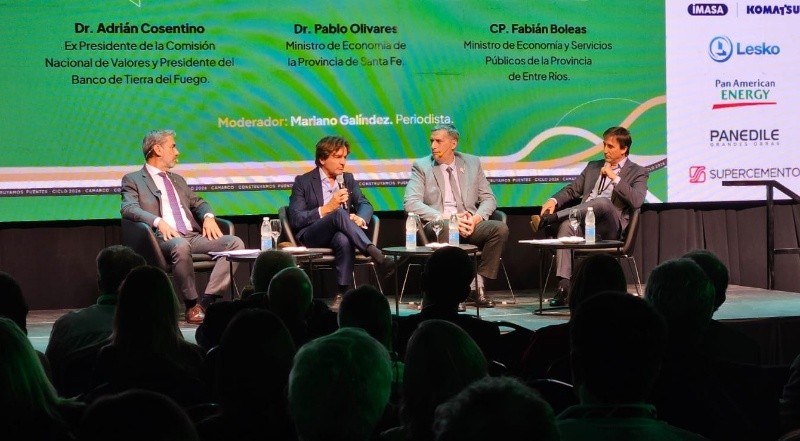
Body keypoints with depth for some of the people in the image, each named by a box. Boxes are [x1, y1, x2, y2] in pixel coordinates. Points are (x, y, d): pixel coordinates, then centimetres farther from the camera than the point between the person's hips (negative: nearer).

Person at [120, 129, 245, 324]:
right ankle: (192, 304, -24)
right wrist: (158, 221, -24)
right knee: (181, 246, -41)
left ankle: (207, 301, -23)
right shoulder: (133, 180, 9)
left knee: (235, 243, -16)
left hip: (193, 236, 7)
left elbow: (198, 203, 29)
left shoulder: (178, 180, 31)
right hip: (165, 238, -6)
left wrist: (208, 217, 4)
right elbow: (129, 208, -7)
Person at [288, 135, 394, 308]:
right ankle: (378, 256, -46)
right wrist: (327, 208, -15)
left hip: (339, 233, 3)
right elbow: (295, 220, -5)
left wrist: (360, 218, -14)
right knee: (340, 213, -35)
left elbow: (365, 204, 11)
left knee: (344, 240, -38)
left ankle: (341, 294, -39)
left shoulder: (348, 179, 20)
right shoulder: (303, 182, 5)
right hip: (311, 237, -3)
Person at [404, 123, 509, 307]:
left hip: (469, 225, 3)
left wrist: (476, 218, -10)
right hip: (437, 226, -3)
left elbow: (488, 198, 13)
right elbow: (411, 203, -7)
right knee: (446, 228, -38)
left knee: (500, 229, -25)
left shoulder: (472, 163, 14)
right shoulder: (421, 166, 5)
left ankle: (478, 284, -17)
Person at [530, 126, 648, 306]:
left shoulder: (638, 172, 12)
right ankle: (563, 286, -39)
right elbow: (572, 190, 21)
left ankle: (548, 219, -36)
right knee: (567, 225, -33)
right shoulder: (593, 167, 28)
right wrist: (554, 200, 0)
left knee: (603, 201, -37)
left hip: (610, 227, -4)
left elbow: (636, 201, -6)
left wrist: (615, 178, -9)